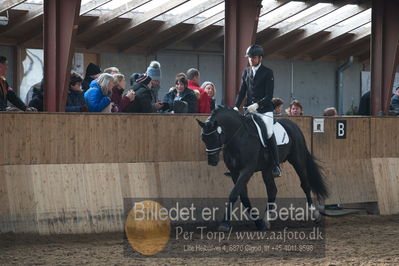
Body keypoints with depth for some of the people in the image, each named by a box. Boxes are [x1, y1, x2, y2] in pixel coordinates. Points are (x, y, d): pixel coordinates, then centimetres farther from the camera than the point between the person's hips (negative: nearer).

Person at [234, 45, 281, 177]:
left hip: (265, 110, -5)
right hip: (249, 109, 5)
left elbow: (269, 95, -9)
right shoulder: (246, 72, 13)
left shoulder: (268, 72, -2)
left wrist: (257, 104, -23)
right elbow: (242, 91, 12)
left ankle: (276, 166, -14)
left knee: (268, 133, -21)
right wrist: (236, 106, -3)